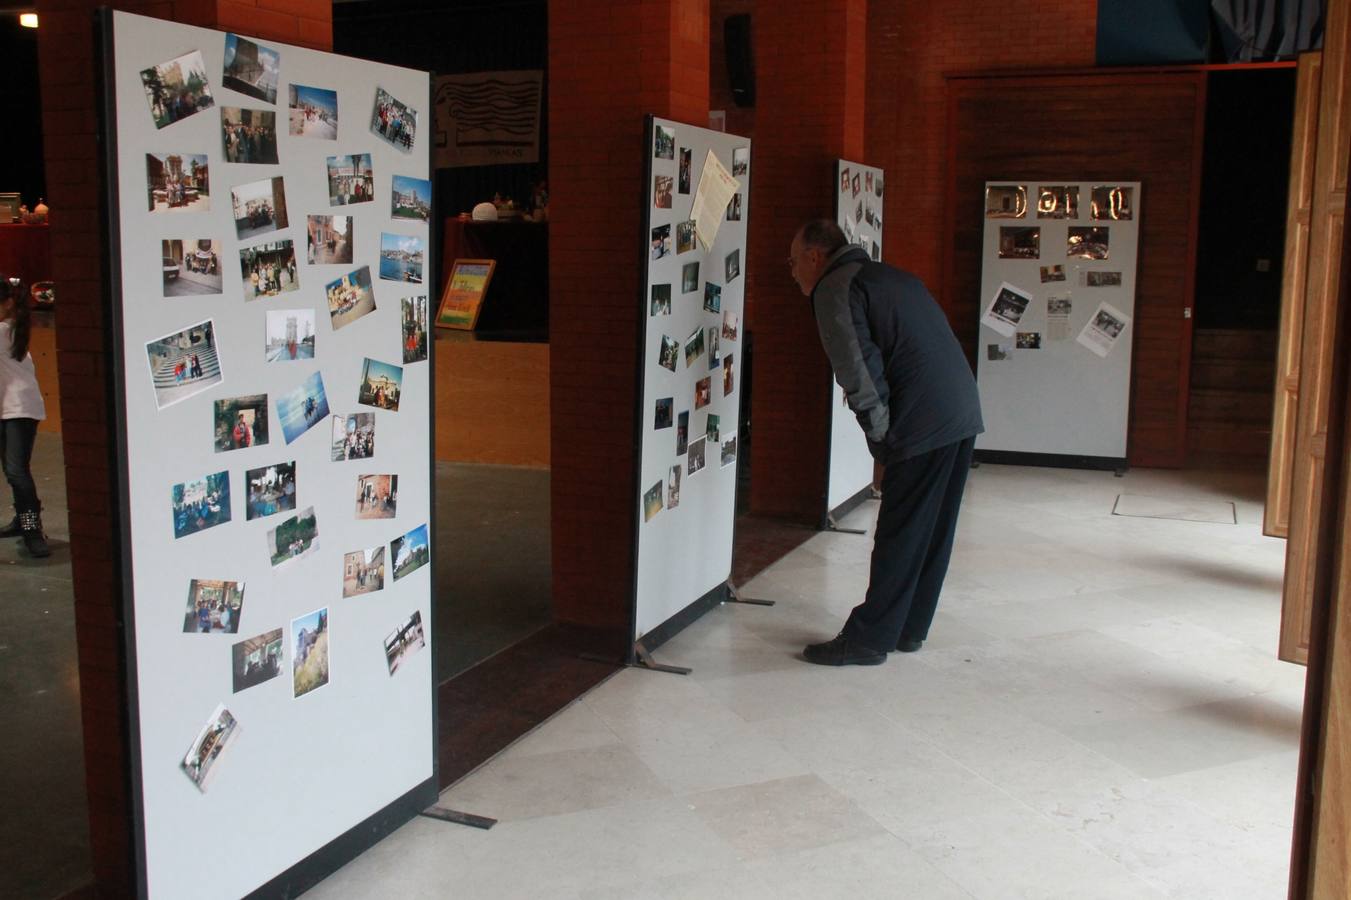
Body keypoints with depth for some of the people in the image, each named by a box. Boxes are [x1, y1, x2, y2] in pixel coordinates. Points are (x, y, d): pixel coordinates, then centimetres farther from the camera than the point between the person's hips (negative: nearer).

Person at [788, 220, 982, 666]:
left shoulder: (834, 289, -4)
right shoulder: (893, 276, 24)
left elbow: (858, 370, -15)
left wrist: (881, 437, -5)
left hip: (923, 424, -9)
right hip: (963, 413, 9)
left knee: (899, 537, -2)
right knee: (933, 532, 14)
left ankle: (869, 638, 6)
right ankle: (909, 629, 25)